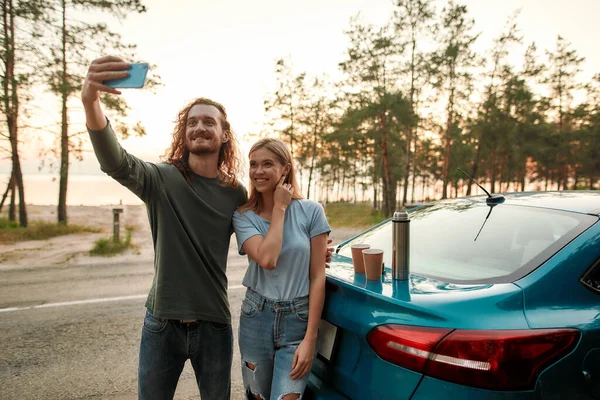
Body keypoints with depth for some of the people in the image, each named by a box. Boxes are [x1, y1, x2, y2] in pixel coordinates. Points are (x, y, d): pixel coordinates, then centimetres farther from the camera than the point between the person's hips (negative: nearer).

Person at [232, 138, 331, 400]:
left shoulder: (311, 211, -6)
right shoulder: (243, 217, -3)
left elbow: (318, 278, -6)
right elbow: (266, 259, -22)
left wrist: (310, 339, -10)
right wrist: (279, 208, -13)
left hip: (298, 320, -1)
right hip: (256, 319, 2)